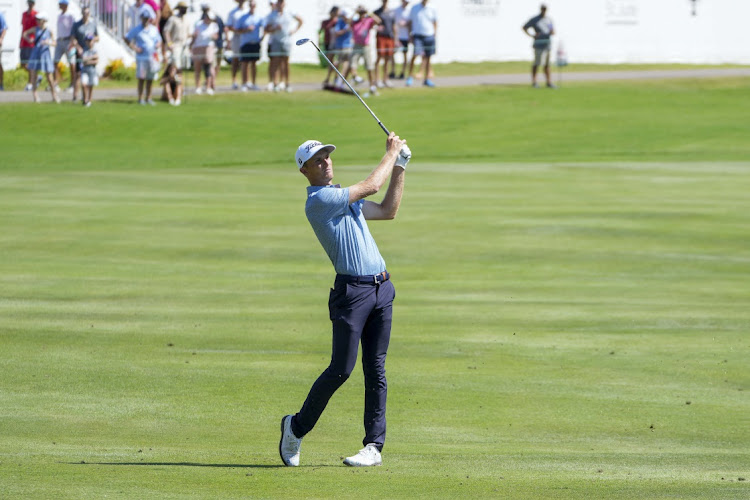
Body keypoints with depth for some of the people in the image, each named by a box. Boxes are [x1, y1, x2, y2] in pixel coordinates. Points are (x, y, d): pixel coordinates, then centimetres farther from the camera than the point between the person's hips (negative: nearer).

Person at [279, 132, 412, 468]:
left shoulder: (344, 198, 21)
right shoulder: (319, 200, -9)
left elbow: (388, 211, 25)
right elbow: (371, 186, -10)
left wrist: (399, 167, 19)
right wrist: (391, 153, 4)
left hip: (381, 289, 8)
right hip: (351, 289, -8)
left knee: (375, 369, 4)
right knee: (341, 368, -9)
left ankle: (374, 445, 5)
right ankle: (297, 427, 9)